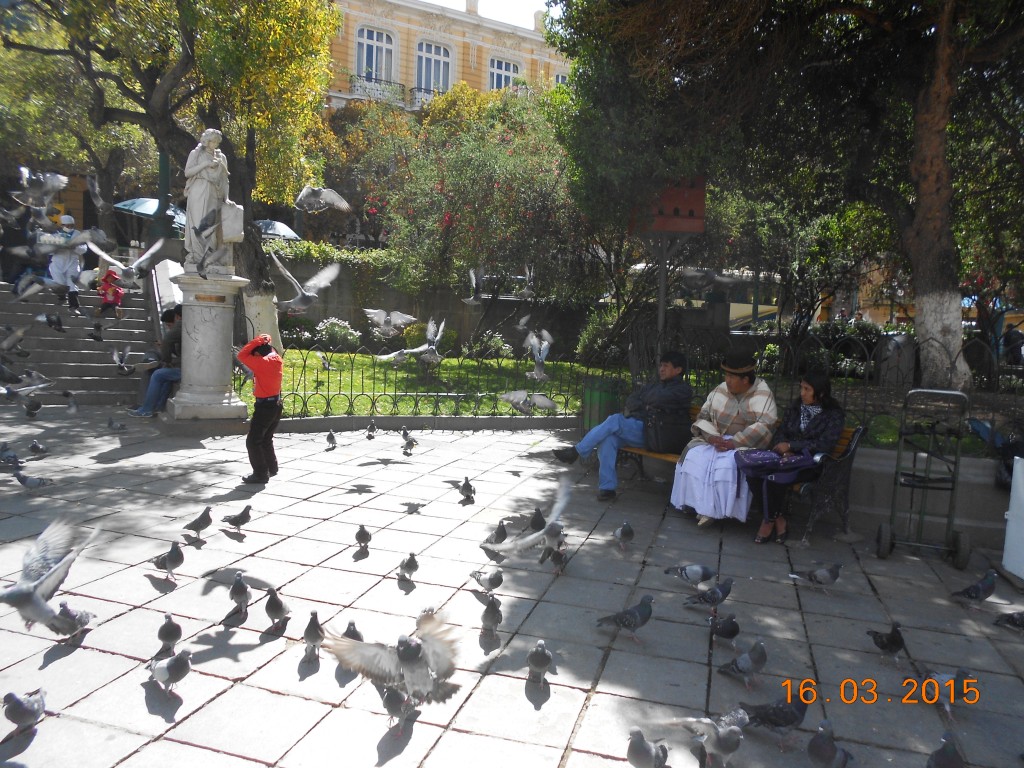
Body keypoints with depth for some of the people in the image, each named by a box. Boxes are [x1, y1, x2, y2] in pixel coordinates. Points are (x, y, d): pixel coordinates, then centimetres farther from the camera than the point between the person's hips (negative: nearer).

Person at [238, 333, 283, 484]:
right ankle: (271, 468, 32)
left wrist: (258, 340, -12)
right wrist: (265, 343, 8)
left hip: (264, 407, -9)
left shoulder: (262, 363, -20)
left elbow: (242, 356, -12)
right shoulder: (277, 360, 3)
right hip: (276, 405, 9)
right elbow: (271, 352, 25)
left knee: (253, 442, -1)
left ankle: (261, 474, 0)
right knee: (266, 439, 23)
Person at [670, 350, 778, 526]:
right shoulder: (720, 390, 5)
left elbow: (764, 425, -18)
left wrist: (734, 442, -26)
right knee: (694, 458, -23)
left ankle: (721, 510, -19)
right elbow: (703, 416, 5)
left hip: (744, 445, -4)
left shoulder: (763, 395, -6)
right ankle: (704, 506, -15)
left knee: (728, 465, -34)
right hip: (716, 440, 4)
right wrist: (712, 437, -16)